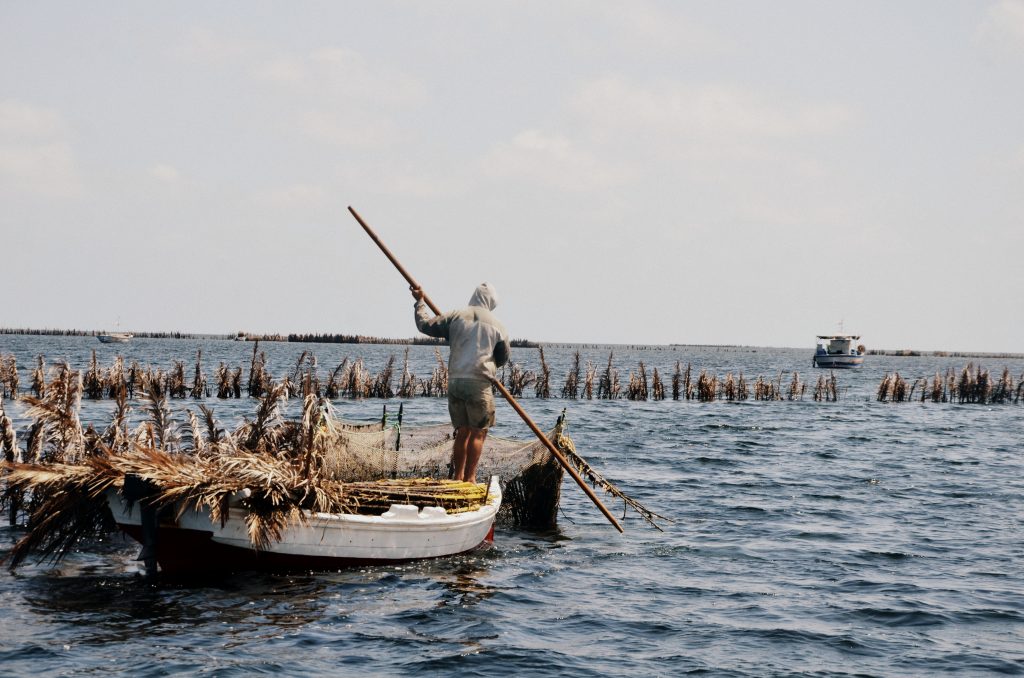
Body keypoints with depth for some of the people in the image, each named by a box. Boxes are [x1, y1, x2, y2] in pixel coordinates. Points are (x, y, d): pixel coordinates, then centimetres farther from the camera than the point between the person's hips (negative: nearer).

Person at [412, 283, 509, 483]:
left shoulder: (456, 316, 4)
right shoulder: (497, 326, 3)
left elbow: (425, 325, 11)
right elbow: (503, 358, 14)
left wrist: (420, 302, 27)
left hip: (455, 381, 4)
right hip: (479, 383, -4)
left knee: (462, 431, 14)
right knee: (478, 433, 2)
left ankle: (458, 476, 17)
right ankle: (469, 477, -4)